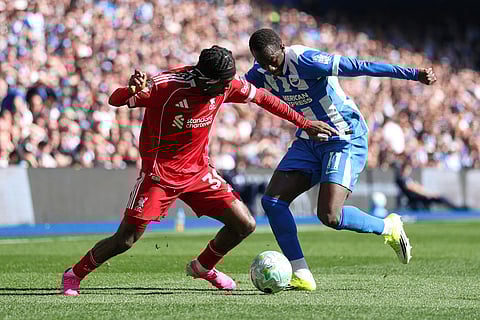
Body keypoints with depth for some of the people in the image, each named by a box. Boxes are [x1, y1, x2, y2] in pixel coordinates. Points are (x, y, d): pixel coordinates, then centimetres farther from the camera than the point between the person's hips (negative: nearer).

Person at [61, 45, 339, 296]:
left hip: (198, 170, 5)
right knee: (125, 240, -9)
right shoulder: (167, 86, -25)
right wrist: (131, 90, -49)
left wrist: (305, 123, 11)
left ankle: (203, 267, 26)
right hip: (160, 173, -5)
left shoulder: (226, 86, -9)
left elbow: (261, 97, 8)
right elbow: (115, 100, -24)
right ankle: (74, 275, 15)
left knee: (245, 225, -1)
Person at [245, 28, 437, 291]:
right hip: (308, 140, 8)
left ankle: (388, 227, 7)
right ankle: (301, 275, -3)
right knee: (272, 200, -8)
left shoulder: (304, 60, -25)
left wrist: (413, 74, -27)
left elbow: (359, 67, -26)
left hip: (345, 140, -8)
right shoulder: (261, 72, -4)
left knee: (329, 216, -20)